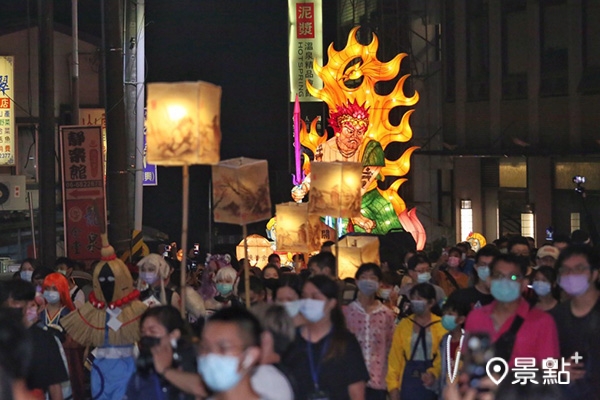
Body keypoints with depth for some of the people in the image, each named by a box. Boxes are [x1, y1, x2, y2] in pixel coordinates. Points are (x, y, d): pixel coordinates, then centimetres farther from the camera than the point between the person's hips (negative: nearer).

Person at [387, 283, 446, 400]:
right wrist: (393, 386, -2)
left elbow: (444, 357, -10)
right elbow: (395, 358, 5)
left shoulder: (441, 326, -2)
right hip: (409, 382, 2)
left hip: (431, 384, -2)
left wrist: (433, 374, -28)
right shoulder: (403, 325, 7)